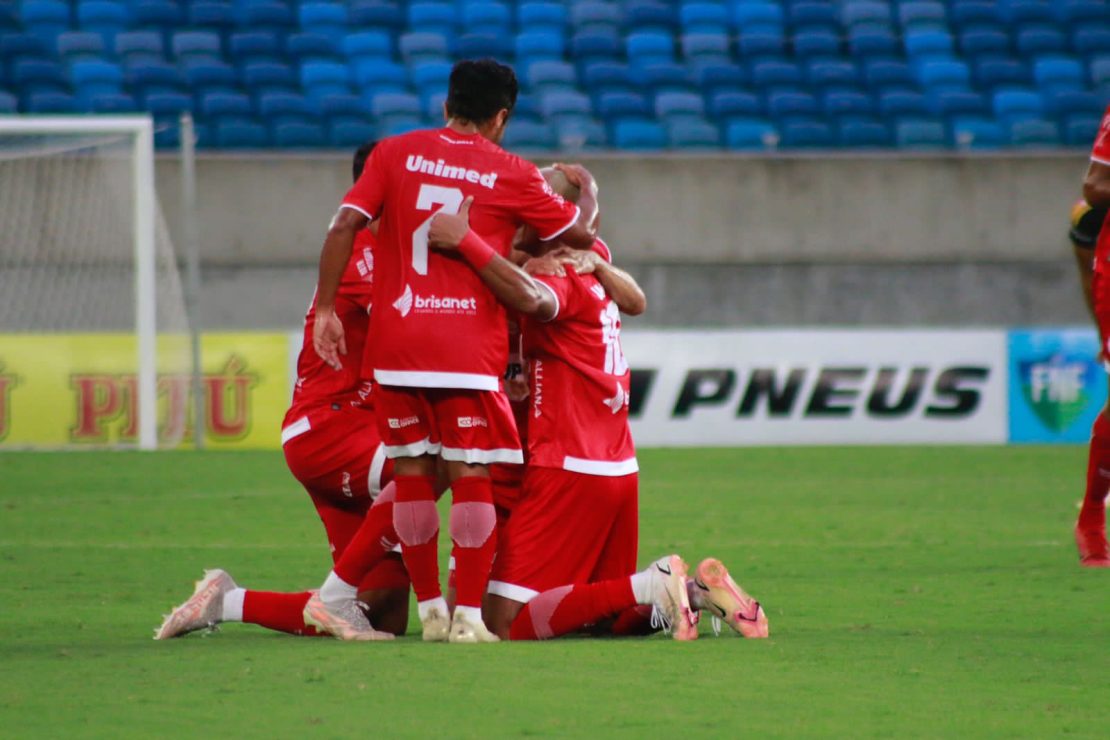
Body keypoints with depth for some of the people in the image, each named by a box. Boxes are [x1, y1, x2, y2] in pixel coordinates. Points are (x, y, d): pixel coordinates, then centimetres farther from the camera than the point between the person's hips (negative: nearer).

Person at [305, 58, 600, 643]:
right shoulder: (511, 175, 4)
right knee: (470, 473, 0)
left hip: (395, 340, 3)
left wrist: (326, 309, 2)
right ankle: (467, 615, -6)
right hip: (468, 346, -3)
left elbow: (344, 227, -1)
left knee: (411, 472, 11)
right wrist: (587, 193, 36)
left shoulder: (396, 152, 9)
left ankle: (430, 610, 15)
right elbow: (580, 233, 16)